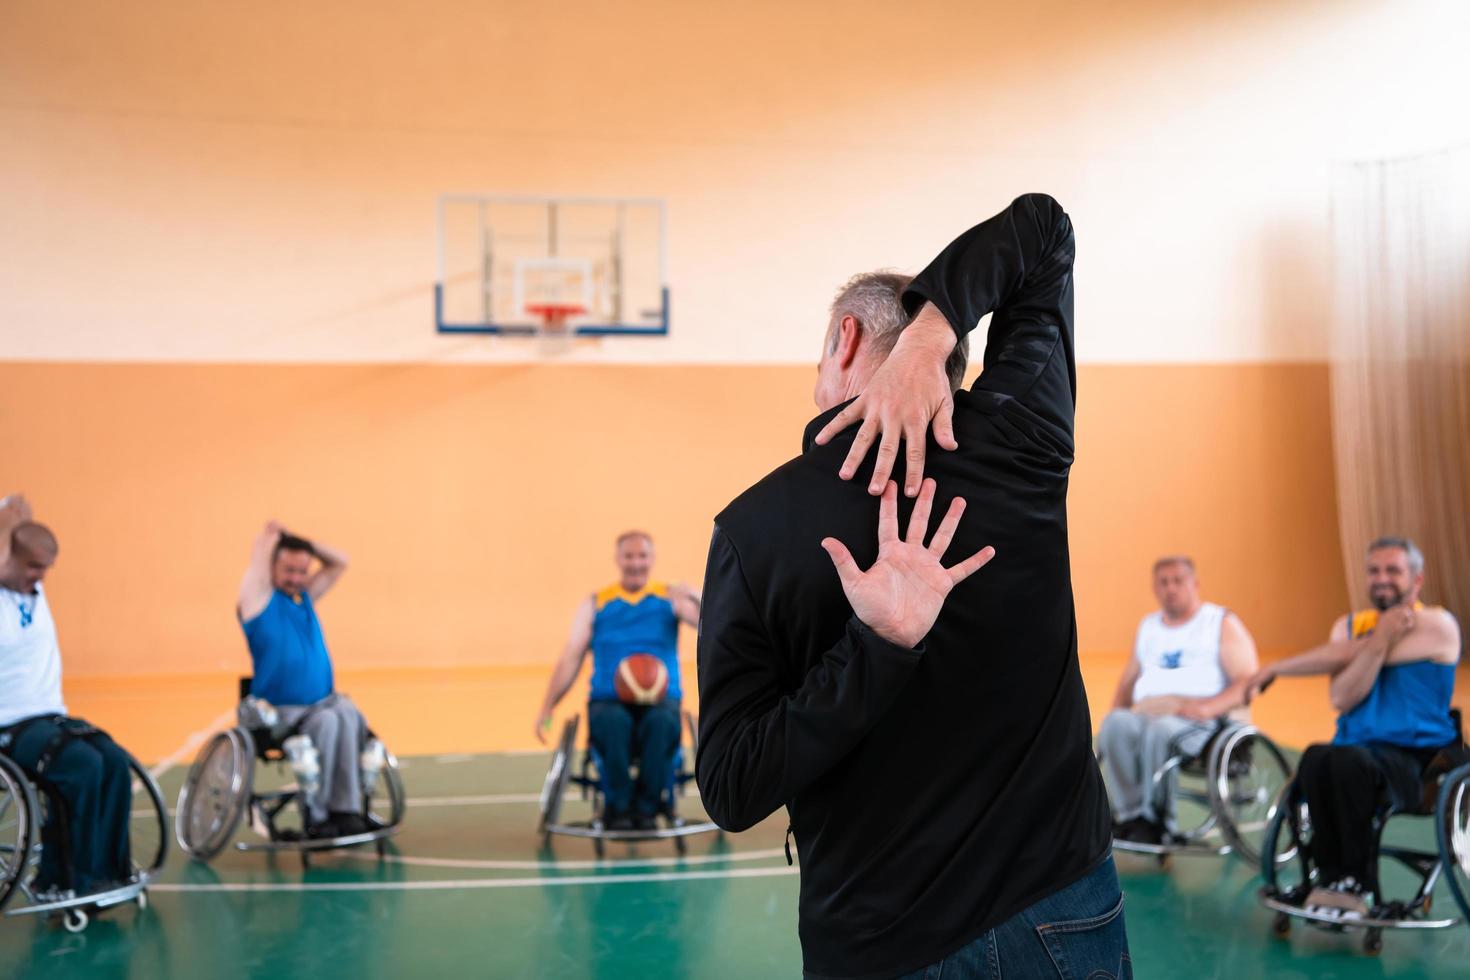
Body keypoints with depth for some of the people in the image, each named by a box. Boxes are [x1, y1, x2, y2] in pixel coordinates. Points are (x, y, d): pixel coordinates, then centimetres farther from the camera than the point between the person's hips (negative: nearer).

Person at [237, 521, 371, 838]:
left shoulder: (305, 597, 16)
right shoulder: (258, 597, 0)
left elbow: (339, 562, 17)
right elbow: (261, 549, -7)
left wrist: (295, 538, 11)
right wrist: (274, 535, 14)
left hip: (325, 701, 5)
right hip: (278, 712, -5)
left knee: (349, 716, -29)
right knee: (325, 721, -34)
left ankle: (347, 809, -33)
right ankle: (316, 815, -23)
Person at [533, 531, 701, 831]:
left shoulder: (670, 598, 10)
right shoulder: (594, 605, 12)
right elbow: (570, 660, 8)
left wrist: (697, 599, -27)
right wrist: (547, 708, -4)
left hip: (660, 700, 0)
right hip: (608, 702, 0)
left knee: (662, 722, -35)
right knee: (615, 723, -35)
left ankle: (646, 807, -16)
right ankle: (618, 807, -15)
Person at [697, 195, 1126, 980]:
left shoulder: (752, 530, -11)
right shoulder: (1018, 441, -7)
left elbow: (730, 796, -14)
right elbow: (1044, 225, 7)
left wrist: (876, 646, -20)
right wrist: (930, 332, -10)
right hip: (1060, 916, 2)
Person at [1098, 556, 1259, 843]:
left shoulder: (1223, 623, 9)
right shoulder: (1147, 626, 25)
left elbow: (1248, 682, -1)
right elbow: (1128, 681, 27)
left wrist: (1208, 707, -18)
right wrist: (1117, 709, 5)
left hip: (1199, 721, -4)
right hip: (1145, 714, 4)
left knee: (1160, 730, -38)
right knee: (1115, 725, -32)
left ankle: (1155, 817, -25)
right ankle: (1131, 814, -29)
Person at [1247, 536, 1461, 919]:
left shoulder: (1436, 625, -1)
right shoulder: (1350, 625, 15)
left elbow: (1348, 656, -8)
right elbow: (1342, 699, -2)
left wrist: (1276, 669, 0)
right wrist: (1381, 639, -12)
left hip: (1418, 759, -4)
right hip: (1357, 747, 4)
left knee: (1349, 760, -36)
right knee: (1315, 759, -32)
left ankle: (1354, 880, -20)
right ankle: (1332, 877, -24)